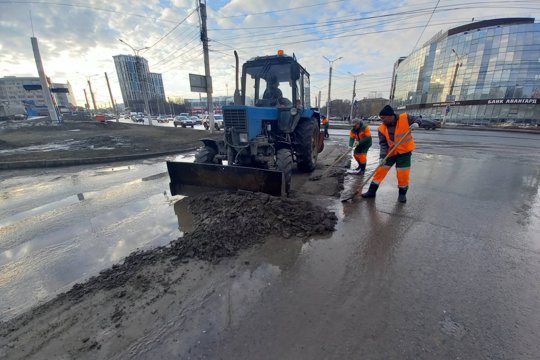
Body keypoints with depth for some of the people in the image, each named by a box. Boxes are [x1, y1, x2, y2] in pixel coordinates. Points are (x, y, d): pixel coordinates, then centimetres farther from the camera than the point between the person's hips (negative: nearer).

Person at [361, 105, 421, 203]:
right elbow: (383, 144, -10)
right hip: (390, 152, 2)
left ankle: (402, 193, 22)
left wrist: (416, 123, -23)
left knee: (403, 174, -1)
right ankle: (372, 191, 12)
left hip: (405, 151, -2)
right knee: (380, 170, 1)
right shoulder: (382, 128, -10)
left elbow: (418, 119, 2)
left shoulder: (405, 118, -14)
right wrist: (382, 157, -21)